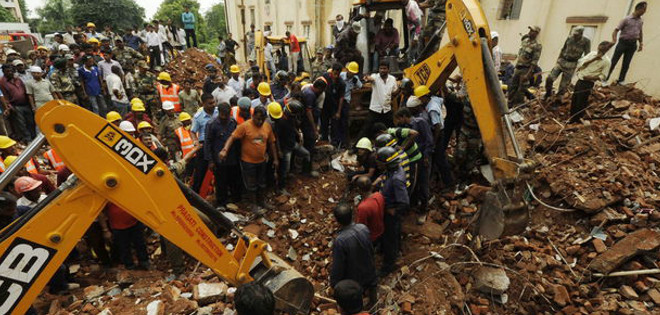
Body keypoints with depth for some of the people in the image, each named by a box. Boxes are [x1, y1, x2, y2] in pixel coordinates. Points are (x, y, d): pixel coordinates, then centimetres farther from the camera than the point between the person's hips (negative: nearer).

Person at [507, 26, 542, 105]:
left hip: (526, 69, -7)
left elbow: (534, 62, -16)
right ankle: (510, 104, 20)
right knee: (512, 87, 9)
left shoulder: (537, 46, -12)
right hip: (518, 68, 7)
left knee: (521, 90, -2)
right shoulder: (525, 40, 9)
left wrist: (528, 74, -22)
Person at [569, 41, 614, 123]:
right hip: (580, 80, 5)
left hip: (588, 83, -5)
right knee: (574, 101, 9)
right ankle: (572, 118, 21)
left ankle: (577, 120, 12)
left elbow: (603, 76, -7)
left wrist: (590, 78, -19)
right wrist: (594, 59, -13)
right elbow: (582, 62, -4)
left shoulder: (606, 61, -7)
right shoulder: (592, 53, 5)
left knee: (581, 103, -1)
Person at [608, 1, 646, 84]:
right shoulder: (626, 19, -7)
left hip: (632, 44, 6)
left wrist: (641, 43, 15)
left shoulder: (641, 21, 11)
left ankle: (621, 80, 11)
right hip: (623, 42, -6)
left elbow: (640, 32, 22)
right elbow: (616, 30, -11)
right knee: (613, 61, -7)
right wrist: (613, 40, -29)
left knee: (626, 63, 5)